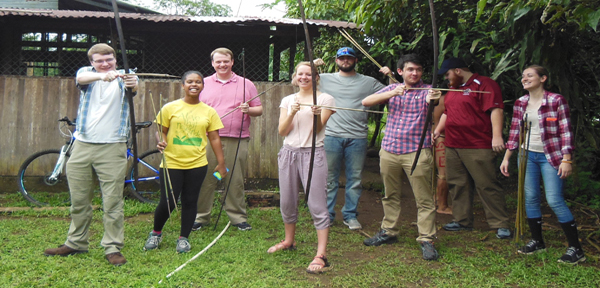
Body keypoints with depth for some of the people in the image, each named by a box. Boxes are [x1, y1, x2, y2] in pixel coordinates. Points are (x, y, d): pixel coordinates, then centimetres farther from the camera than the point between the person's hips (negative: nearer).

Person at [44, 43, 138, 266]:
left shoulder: (123, 77, 4)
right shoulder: (86, 72, 8)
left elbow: (134, 87, -20)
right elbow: (82, 78, -17)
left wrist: (134, 85, -45)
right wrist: (102, 75, -38)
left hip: (112, 147, -3)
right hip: (82, 145, 3)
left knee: (113, 202, -2)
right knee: (79, 200, 13)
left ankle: (113, 248, 7)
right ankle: (76, 243, 28)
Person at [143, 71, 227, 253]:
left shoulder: (209, 112, 6)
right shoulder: (170, 108, 1)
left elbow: (214, 139, 8)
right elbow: (161, 131, 5)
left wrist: (221, 164, 7)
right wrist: (161, 142, -17)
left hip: (197, 165, 2)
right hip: (172, 163, -2)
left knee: (190, 202, 8)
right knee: (167, 202, -1)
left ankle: (183, 238, 25)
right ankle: (156, 233, 26)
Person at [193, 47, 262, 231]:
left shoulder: (246, 84, 11)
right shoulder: (204, 84, 12)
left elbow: (259, 109, 10)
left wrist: (249, 109, -11)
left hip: (237, 141, 0)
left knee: (236, 181, 4)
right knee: (205, 180, 2)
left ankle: (238, 218, 15)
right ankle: (200, 217, 14)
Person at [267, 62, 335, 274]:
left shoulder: (325, 99, 1)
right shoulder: (288, 100, 12)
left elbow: (318, 129, -7)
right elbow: (282, 131, 4)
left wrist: (317, 116, -27)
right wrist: (292, 113, -11)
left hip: (313, 153, -4)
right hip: (289, 153, 5)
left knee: (317, 205, -7)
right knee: (287, 202, 13)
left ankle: (321, 255, -6)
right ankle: (289, 241, 34)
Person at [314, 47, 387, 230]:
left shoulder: (368, 82, 11)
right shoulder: (325, 79, 9)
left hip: (357, 137, 1)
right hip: (331, 135, -1)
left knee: (355, 179, 7)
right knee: (329, 178, 5)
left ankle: (350, 215, 19)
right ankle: (327, 215, 16)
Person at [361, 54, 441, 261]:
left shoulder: (427, 90, 1)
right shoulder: (392, 89, 11)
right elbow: (366, 102, -3)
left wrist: (434, 100, -42)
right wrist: (391, 94, -17)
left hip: (417, 152, -3)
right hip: (389, 150, 4)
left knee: (424, 199, -4)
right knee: (390, 195, 14)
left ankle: (426, 240, 4)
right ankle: (389, 232, 27)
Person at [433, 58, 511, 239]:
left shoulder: (484, 84, -6)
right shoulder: (452, 89, 21)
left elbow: (496, 110, -16)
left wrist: (497, 136, -24)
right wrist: (438, 130, 24)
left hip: (478, 147, -8)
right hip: (453, 147, 8)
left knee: (487, 186, -6)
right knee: (458, 185, 9)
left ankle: (501, 225, 1)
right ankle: (462, 220, 19)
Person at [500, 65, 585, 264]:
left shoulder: (556, 100, -7)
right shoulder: (520, 103, 7)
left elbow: (566, 131, -8)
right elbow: (514, 132, 10)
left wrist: (567, 159, -14)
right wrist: (506, 158, 8)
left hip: (550, 156, -5)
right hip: (527, 155, 5)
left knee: (555, 200, -9)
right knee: (530, 198, 5)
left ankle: (576, 248, 2)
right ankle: (537, 242, 19)